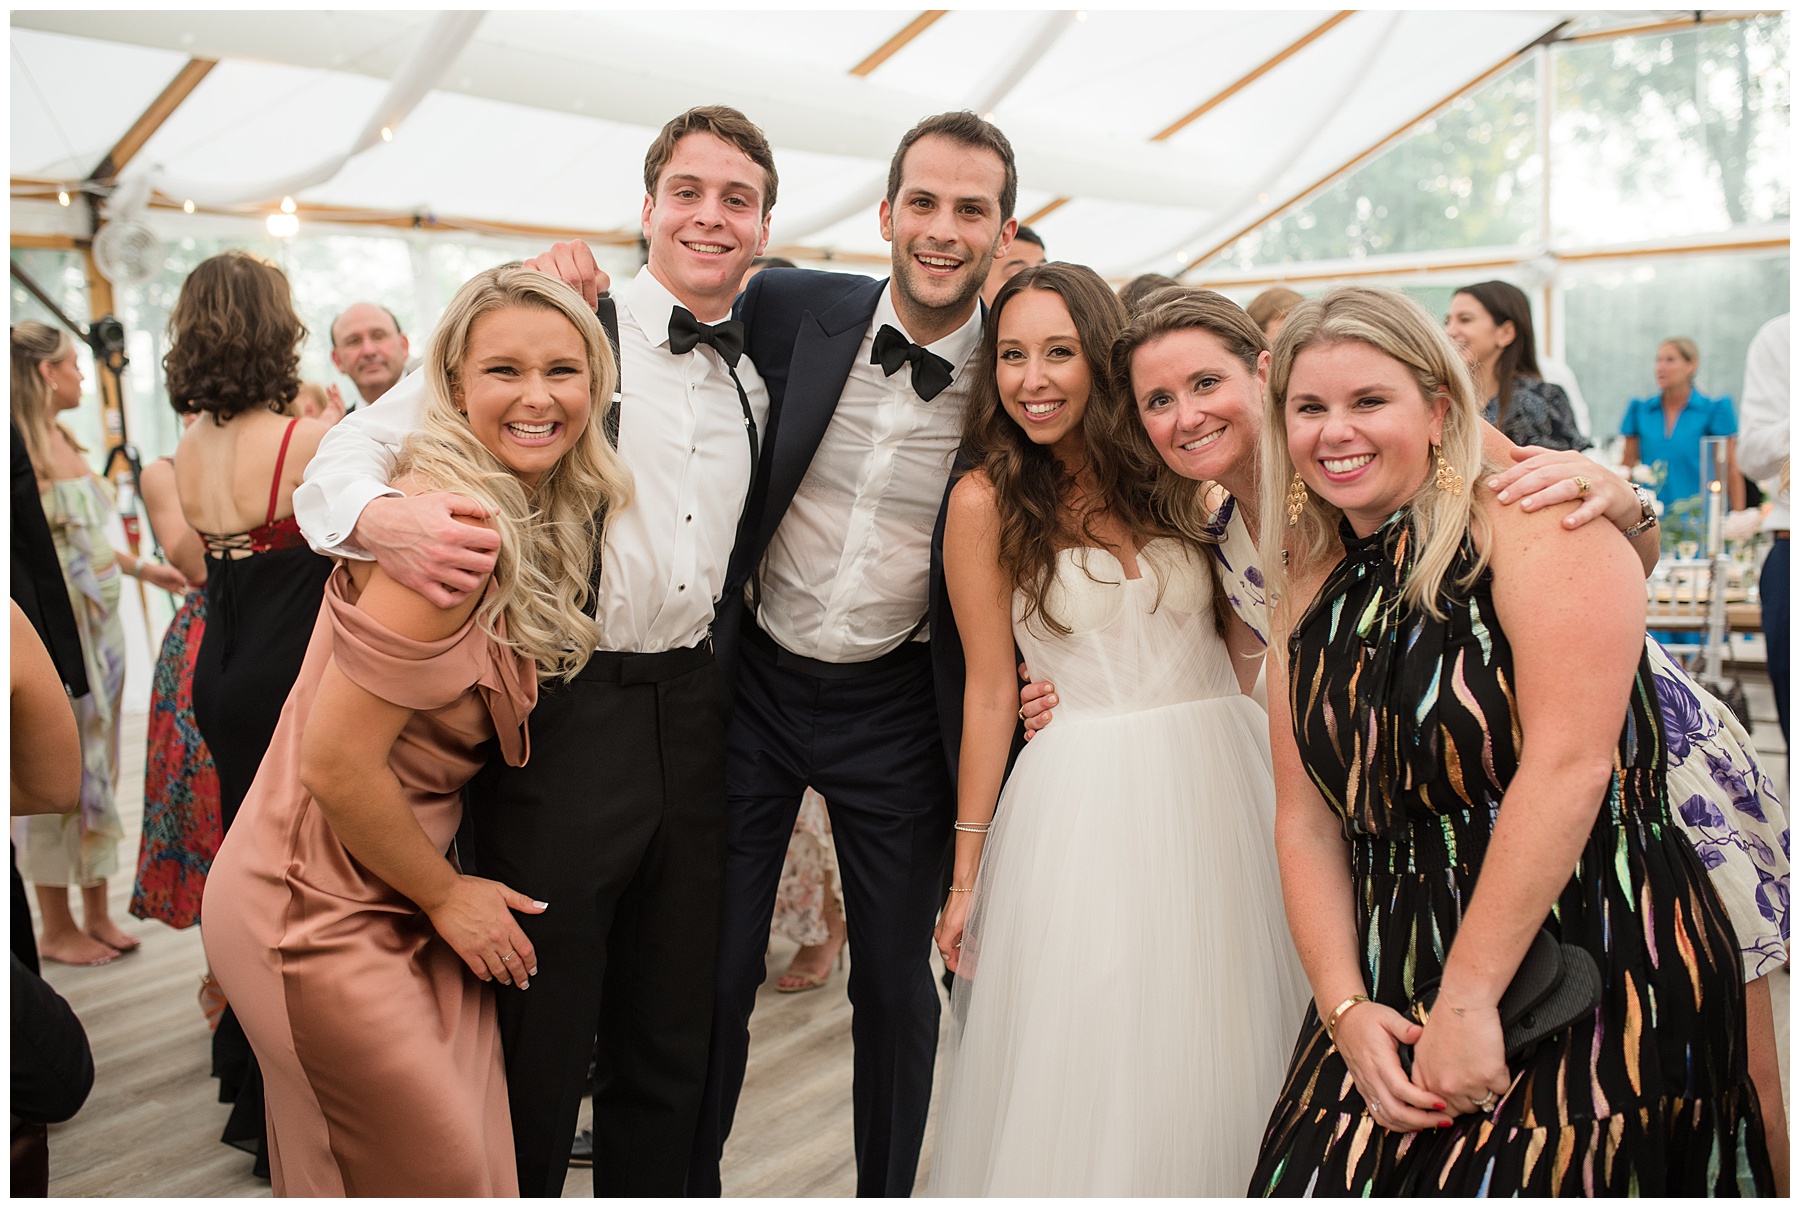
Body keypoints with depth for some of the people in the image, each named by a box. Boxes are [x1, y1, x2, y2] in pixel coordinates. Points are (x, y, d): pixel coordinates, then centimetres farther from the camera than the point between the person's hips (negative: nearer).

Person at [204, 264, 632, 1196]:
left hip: (392, 885, 8)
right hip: (316, 909, -8)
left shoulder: (536, 518, 4)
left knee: (476, 1147, 16)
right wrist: (446, 895, -10)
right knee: (442, 1172, 5)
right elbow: (337, 762, -24)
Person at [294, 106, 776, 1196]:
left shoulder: (756, 383, 11)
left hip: (693, 713, 5)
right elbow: (346, 456, -9)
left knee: (673, 1043, 16)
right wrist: (385, 520, -30)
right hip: (564, 711, -5)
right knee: (538, 1040, 6)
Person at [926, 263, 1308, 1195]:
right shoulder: (988, 500, -4)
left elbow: (1245, 630, 12)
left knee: (1217, 1067, 12)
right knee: (1088, 1077, 3)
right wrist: (966, 874, -2)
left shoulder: (1176, 475, 5)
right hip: (1085, 796, -3)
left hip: (1217, 783, 3)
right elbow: (989, 693, -2)